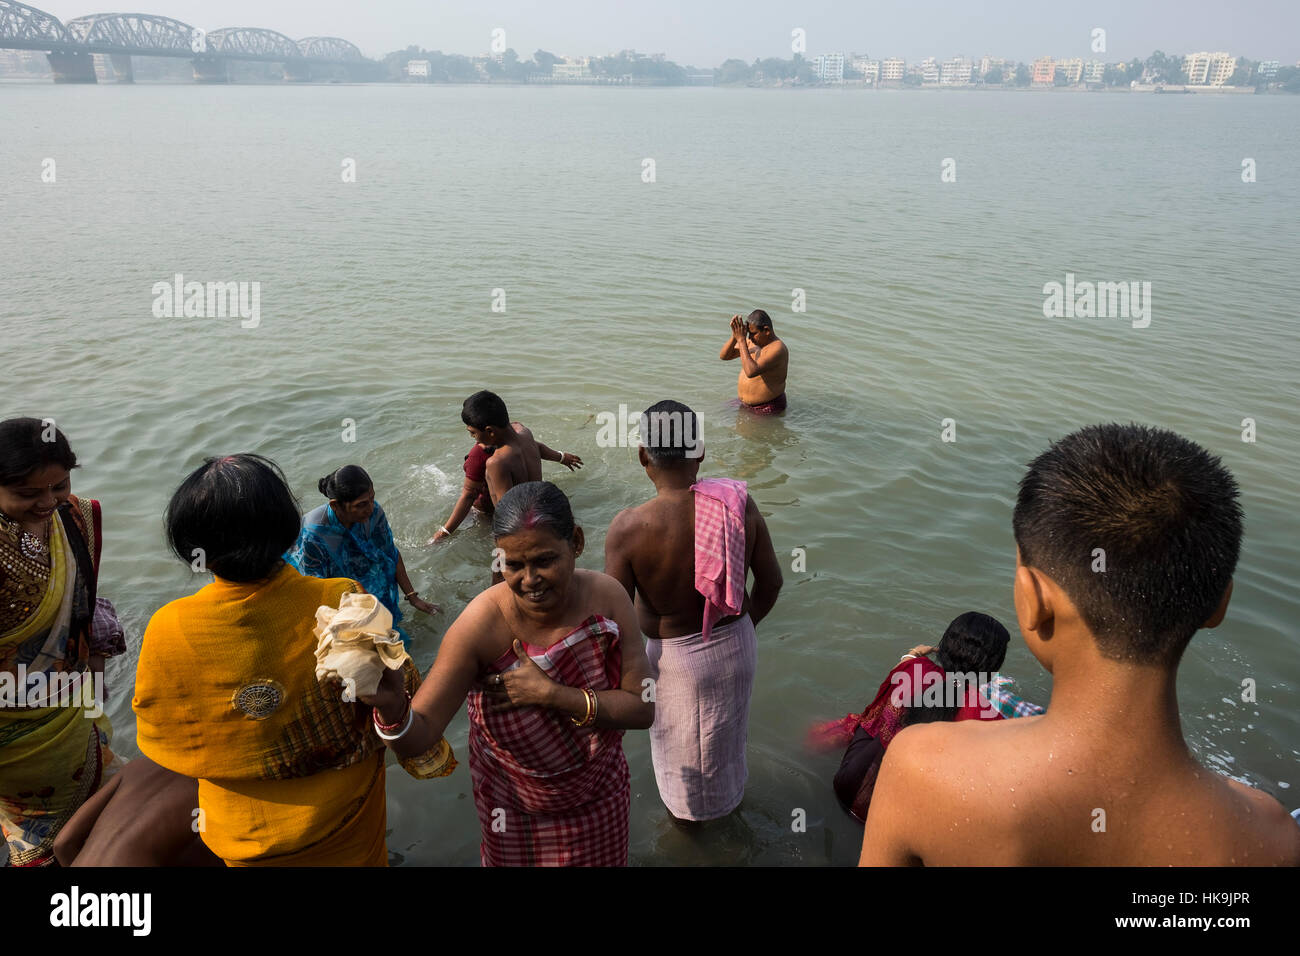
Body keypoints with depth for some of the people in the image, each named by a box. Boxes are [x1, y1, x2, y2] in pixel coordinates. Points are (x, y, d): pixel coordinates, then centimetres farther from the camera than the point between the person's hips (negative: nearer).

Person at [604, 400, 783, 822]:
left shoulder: (628, 527, -28)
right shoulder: (738, 503, -18)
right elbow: (771, 580, -6)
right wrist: (744, 623, 11)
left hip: (675, 657, -3)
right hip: (736, 645, 4)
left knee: (680, 743, 27)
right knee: (727, 732, 32)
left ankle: (687, 812, 54)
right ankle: (728, 799, 59)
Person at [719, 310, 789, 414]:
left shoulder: (778, 348, -25)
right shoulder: (752, 342, 1)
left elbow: (751, 372, -37)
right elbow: (724, 356, 3)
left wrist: (741, 340, -31)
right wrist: (734, 336, -16)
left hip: (768, 409, -7)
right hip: (745, 404, 7)